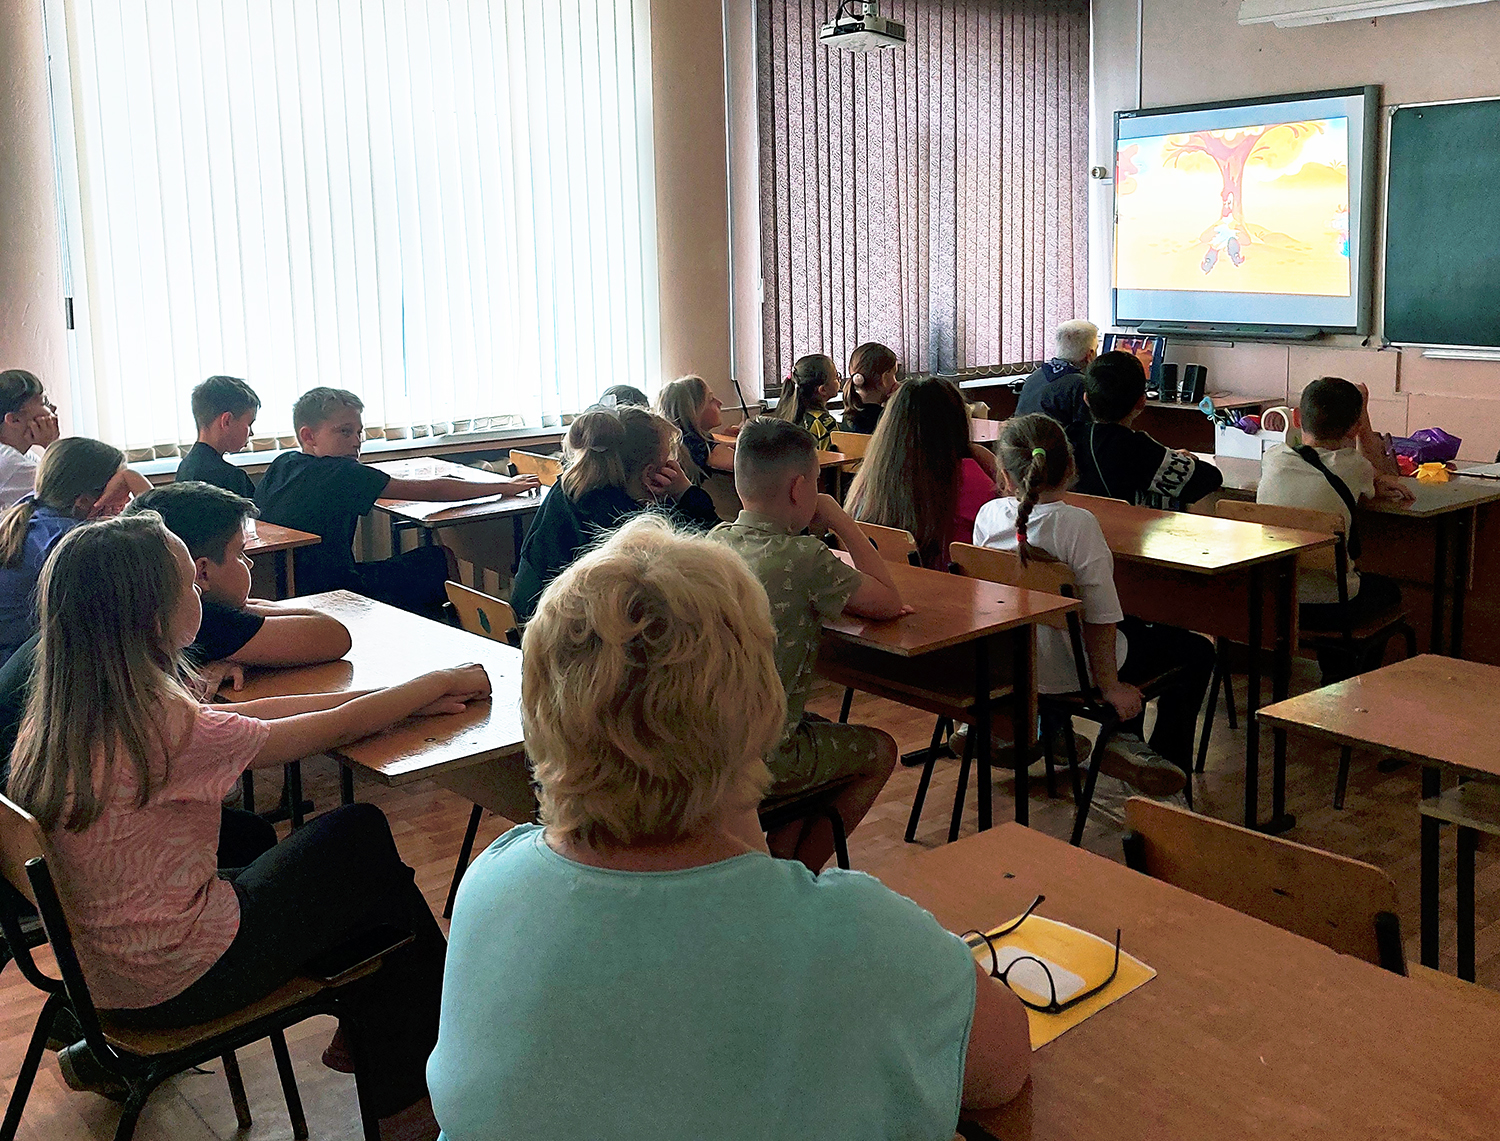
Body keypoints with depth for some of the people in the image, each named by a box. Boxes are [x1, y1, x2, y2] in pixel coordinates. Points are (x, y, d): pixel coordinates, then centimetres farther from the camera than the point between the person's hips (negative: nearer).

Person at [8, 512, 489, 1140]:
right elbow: (338, 728, -16)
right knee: (365, 837, 9)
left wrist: (407, 699, 1)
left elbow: (248, 713, 1)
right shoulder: (166, 728, -27)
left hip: (100, 963, 8)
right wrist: (442, 682, 1)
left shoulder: (63, 710, -3)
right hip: (177, 981, -8)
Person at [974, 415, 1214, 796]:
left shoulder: (988, 515, -11)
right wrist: (1110, 686, -13)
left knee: (1134, 628, 32)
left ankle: (1127, 740, 32)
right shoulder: (1077, 525, -26)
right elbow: (1100, 619, -22)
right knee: (1197, 651, 12)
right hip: (1070, 670, -7)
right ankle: (1168, 757, 18)